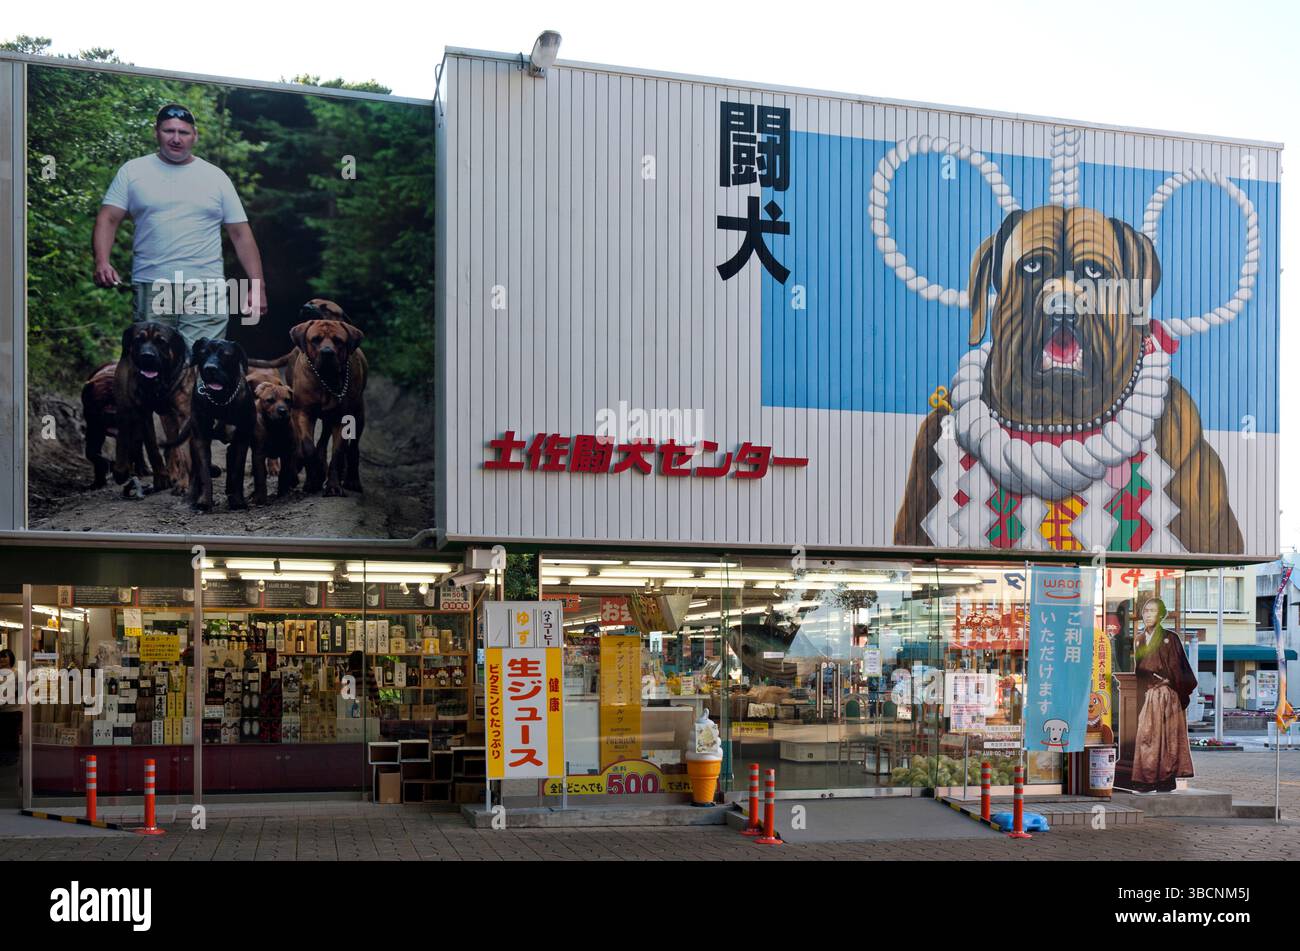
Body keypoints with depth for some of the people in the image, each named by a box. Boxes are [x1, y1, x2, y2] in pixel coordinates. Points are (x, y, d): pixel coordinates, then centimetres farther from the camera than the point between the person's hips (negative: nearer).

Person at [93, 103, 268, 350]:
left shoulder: (216, 177, 10)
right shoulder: (132, 171, 10)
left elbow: (241, 234, 10)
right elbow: (108, 219, 5)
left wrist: (257, 285, 2)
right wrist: (102, 262, -13)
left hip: (206, 289, 0)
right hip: (150, 289, 1)